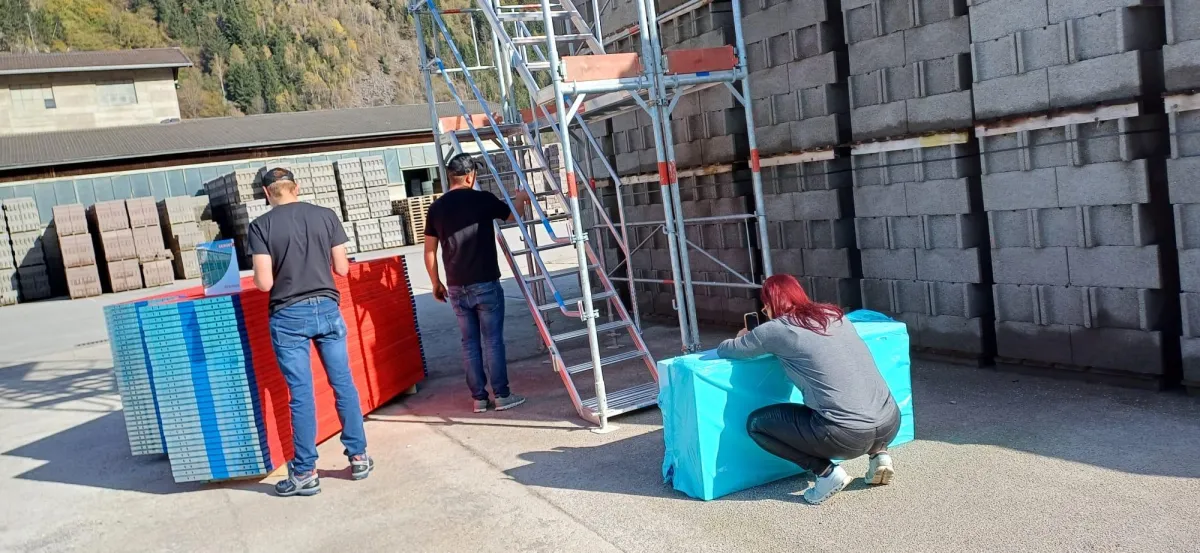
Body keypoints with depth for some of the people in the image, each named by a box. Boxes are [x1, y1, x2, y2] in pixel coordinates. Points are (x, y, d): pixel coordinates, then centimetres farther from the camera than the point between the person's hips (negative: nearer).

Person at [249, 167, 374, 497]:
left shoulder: (261, 226, -6)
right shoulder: (326, 216, 2)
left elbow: (264, 282, -11)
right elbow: (342, 268, 3)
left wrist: (269, 272, 11)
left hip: (289, 316, -2)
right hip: (327, 308, 3)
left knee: (301, 393, 2)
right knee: (343, 384, 11)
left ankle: (306, 473, 10)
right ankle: (359, 457, 19)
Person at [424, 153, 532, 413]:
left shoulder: (436, 207, 4)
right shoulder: (482, 199, -7)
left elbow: (430, 251, 9)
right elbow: (512, 215, 11)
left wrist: (436, 283, 20)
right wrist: (520, 198, 32)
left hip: (456, 287, 4)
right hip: (485, 284, -4)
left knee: (470, 343, 10)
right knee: (492, 341, 2)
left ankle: (478, 397, 14)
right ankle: (502, 395, 6)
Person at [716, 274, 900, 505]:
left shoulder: (777, 329, -1)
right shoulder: (833, 314, 15)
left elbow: (724, 350, 14)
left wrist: (744, 341, 36)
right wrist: (757, 340, 38)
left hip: (847, 435, -6)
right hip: (890, 423, 7)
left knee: (757, 423, 12)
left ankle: (827, 472, 2)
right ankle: (879, 454, 17)